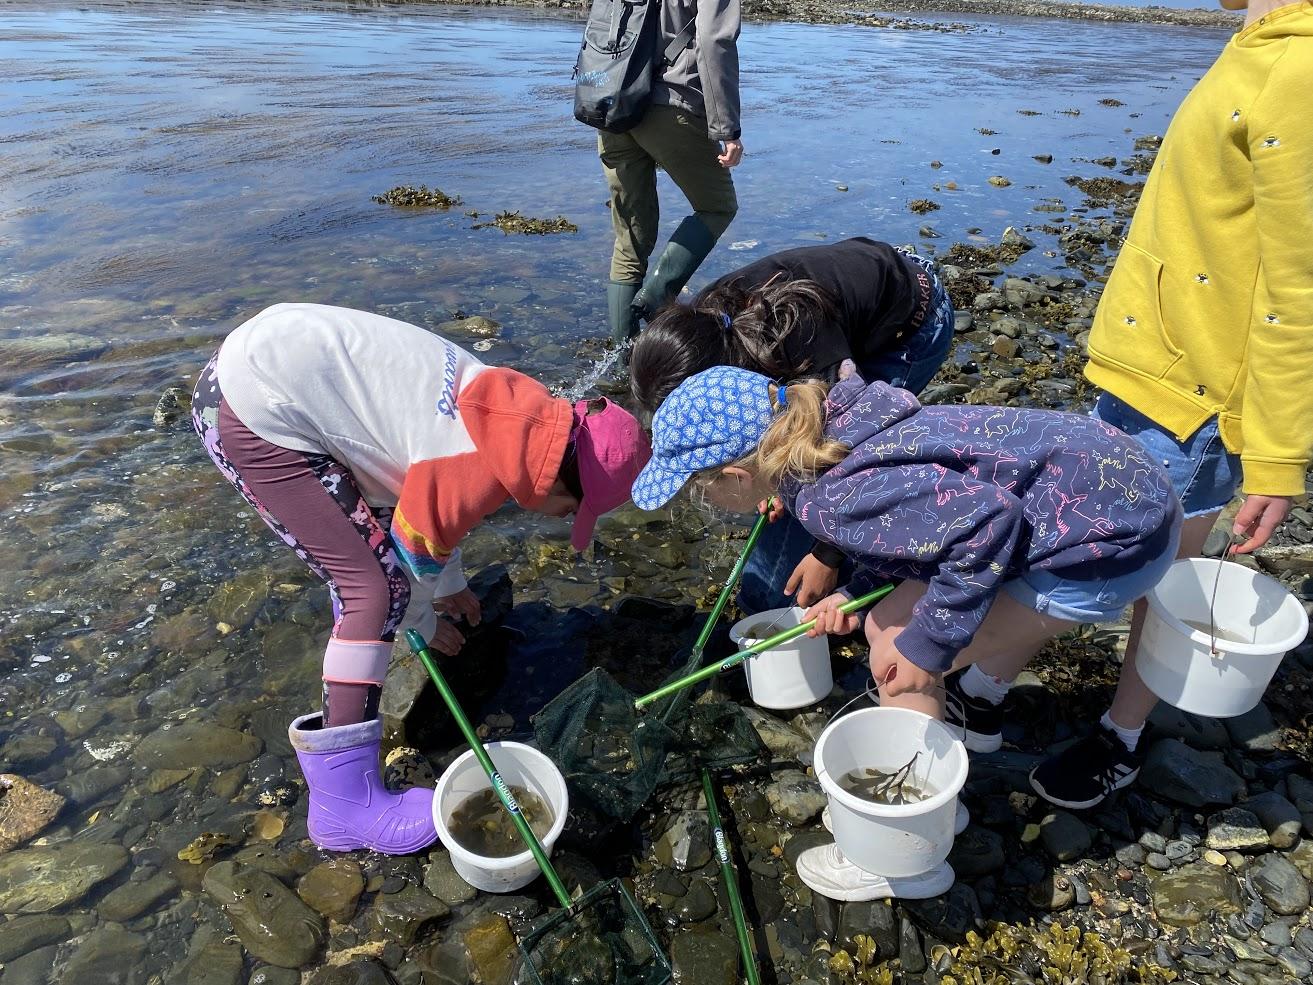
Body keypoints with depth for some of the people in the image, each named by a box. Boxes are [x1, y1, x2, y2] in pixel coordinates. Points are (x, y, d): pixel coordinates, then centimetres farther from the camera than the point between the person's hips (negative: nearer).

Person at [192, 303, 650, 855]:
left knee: (376, 509, 29)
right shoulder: (488, 471, -22)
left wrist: (450, 586, 32)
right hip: (253, 413, -10)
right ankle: (345, 805, -2)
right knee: (378, 587, -10)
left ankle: (355, 620, 58)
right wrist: (424, 621, 14)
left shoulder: (511, 413, 5)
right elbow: (415, 554, -7)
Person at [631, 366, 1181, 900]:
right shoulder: (828, 435, 3)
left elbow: (986, 518, -31)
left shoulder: (831, 496, -25)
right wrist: (854, 593, 7)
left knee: (900, 657, -6)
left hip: (1113, 539, -9)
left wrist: (929, 642, -22)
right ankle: (968, 708, 46)